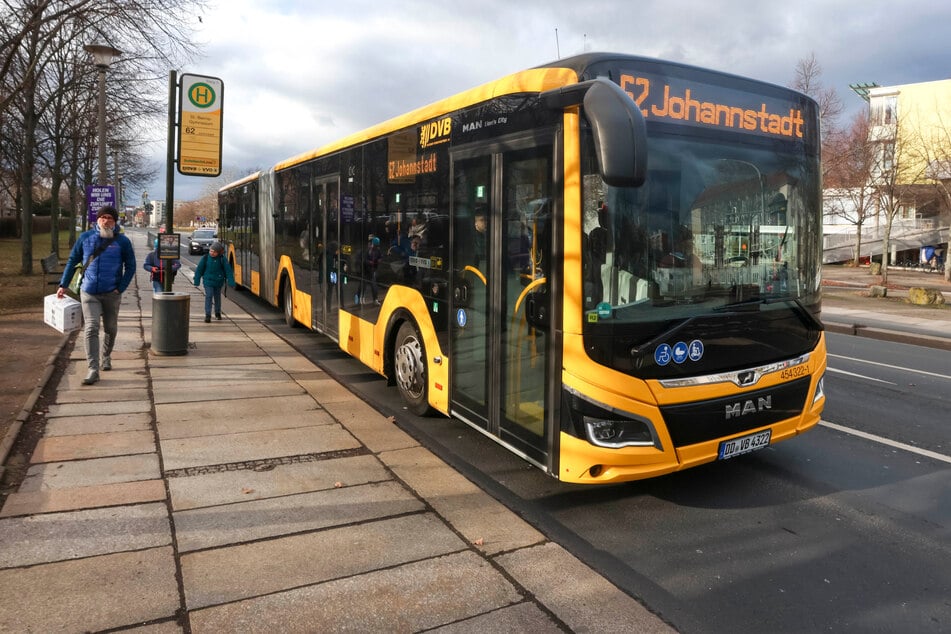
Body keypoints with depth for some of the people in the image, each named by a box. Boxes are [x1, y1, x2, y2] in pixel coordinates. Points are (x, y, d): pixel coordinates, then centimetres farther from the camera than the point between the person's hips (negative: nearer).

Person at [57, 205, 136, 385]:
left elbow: (130, 267, 2)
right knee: (91, 329, -11)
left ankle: (106, 356, 41)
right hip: (89, 293, 0)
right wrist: (63, 285, 6)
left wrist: (120, 288, -7)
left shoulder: (122, 241, -2)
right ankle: (93, 370, -12)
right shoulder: (86, 237, 2)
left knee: (110, 328, 15)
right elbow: (72, 261, 9)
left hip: (111, 294, 0)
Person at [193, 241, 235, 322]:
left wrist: (231, 282, -12)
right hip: (208, 281, -1)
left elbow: (228, 271, -8)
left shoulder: (222, 259, -9)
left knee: (217, 297, 15)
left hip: (218, 281, 1)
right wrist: (197, 281, 2)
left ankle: (217, 313, 35)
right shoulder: (205, 258, -7)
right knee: (208, 297, -11)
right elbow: (199, 270, 0)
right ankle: (207, 315, -11)